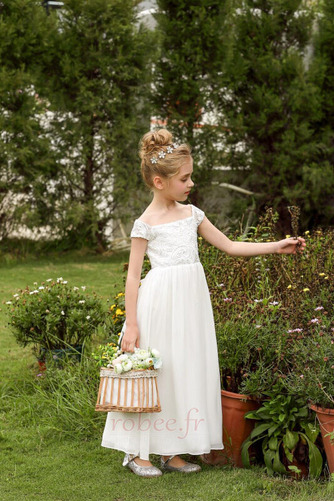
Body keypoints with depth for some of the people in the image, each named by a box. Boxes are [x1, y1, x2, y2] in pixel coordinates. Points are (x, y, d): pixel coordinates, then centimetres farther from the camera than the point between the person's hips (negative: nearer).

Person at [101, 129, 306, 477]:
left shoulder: (191, 214, 9)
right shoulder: (145, 224, -7)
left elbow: (229, 246, 14)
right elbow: (133, 275, -6)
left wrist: (277, 246, 9)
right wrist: (131, 325, -10)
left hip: (191, 299, 6)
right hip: (159, 302, -6)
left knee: (186, 372, 7)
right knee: (153, 374, -1)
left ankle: (171, 451, 17)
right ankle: (137, 452, 13)